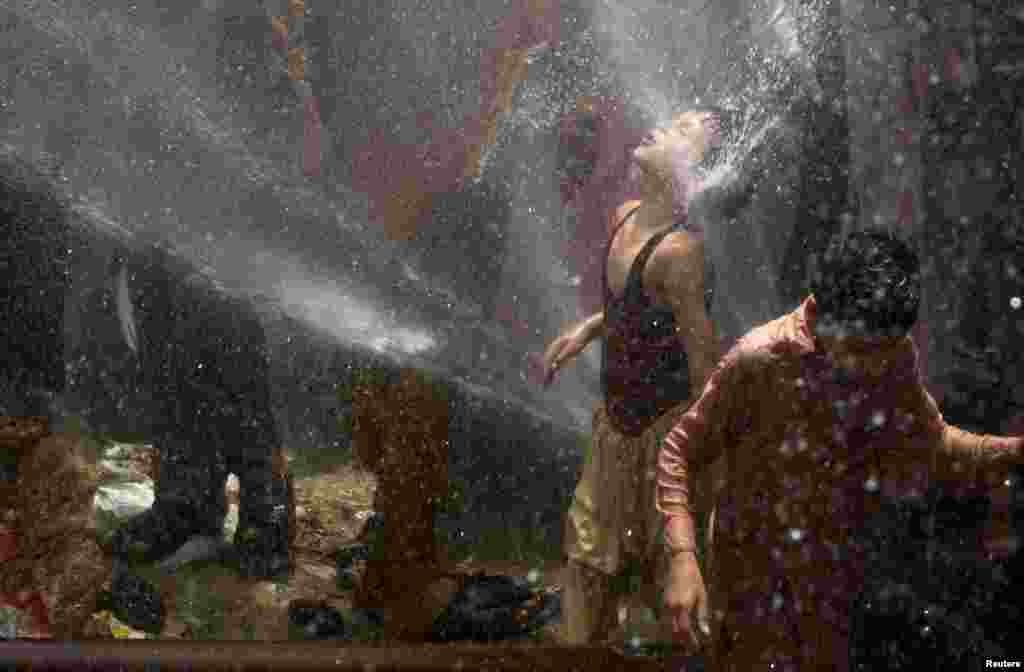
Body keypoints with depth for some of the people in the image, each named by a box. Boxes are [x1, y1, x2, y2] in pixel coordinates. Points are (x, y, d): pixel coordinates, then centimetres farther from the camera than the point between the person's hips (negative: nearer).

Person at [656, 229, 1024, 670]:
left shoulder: (896, 358, -9)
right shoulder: (757, 361, -23)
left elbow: (932, 447, 7)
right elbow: (680, 452, -14)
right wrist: (682, 559, -25)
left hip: (846, 586, 4)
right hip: (759, 583, -4)